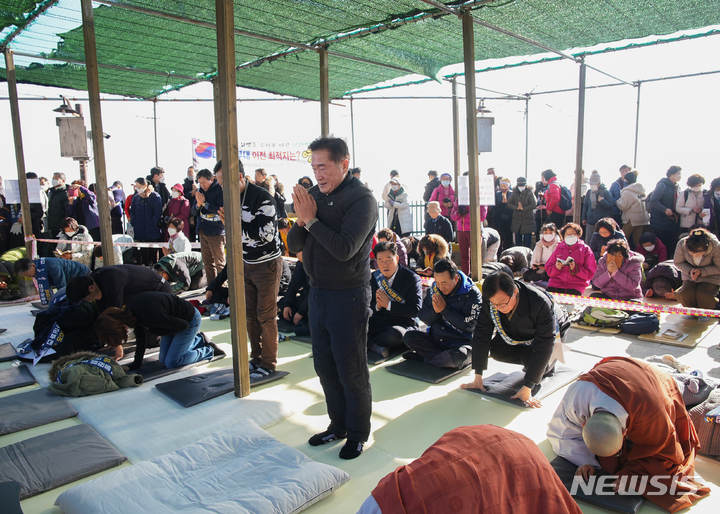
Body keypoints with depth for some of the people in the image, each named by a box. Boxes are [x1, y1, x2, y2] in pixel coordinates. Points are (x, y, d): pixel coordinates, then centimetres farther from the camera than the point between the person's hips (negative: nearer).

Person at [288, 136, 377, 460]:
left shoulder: (361, 198, -14)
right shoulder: (315, 195, 5)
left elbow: (345, 249, -25)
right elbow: (294, 246, 5)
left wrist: (312, 220, -19)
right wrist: (301, 220, -14)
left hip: (347, 296, -7)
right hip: (317, 292, 7)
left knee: (351, 371, 6)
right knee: (325, 367, 17)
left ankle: (358, 434, 25)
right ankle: (338, 425, 36)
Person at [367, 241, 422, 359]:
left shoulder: (412, 279, -7)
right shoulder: (373, 277, 7)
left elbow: (415, 310, -14)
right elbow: (367, 305, 9)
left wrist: (388, 304, -19)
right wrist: (377, 305, -15)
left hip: (402, 325, -4)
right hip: (377, 322, 4)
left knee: (395, 334, -40)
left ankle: (369, 343, -16)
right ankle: (374, 346, -26)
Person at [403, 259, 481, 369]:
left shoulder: (472, 293, -11)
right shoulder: (435, 289, 2)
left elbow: (469, 325, -18)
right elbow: (424, 318, 4)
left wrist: (445, 309, -18)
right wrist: (435, 310, -18)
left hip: (460, 342, -4)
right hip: (434, 339, 5)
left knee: (459, 356, -37)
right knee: (409, 336, -16)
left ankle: (425, 358, -11)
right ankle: (446, 358, -16)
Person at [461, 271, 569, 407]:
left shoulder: (541, 303, -42)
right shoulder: (489, 301, -29)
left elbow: (543, 345, -39)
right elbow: (481, 335, -21)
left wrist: (527, 388, -40)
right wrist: (478, 377, -23)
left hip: (553, 331, -5)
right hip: (518, 335, 5)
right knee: (496, 351, -17)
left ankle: (550, 361, 5)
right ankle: (532, 362, 7)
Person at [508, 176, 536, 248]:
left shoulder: (529, 193, -4)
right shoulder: (514, 193, 5)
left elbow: (534, 205, -13)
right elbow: (509, 204, 0)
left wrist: (523, 208, -13)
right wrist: (517, 207, -15)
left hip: (528, 220, -3)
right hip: (517, 220, 3)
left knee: (527, 242, -2)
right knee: (517, 241, 9)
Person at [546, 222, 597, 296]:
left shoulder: (585, 249, 8)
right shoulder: (558, 248, 16)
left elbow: (591, 273, 2)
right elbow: (548, 270, 13)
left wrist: (575, 268, -14)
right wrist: (556, 268, -9)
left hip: (575, 285, -2)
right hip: (556, 283, 2)